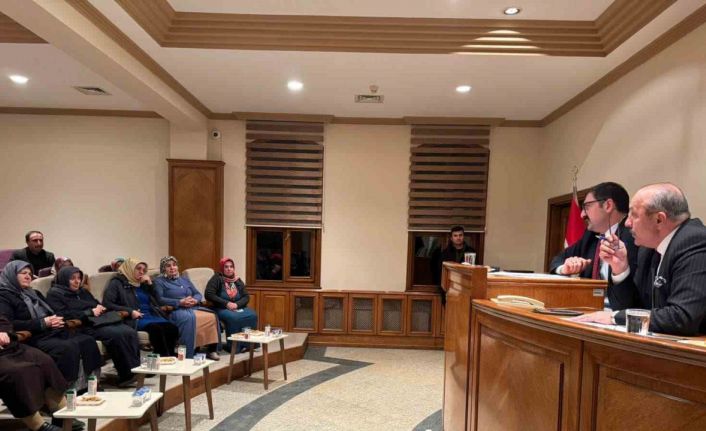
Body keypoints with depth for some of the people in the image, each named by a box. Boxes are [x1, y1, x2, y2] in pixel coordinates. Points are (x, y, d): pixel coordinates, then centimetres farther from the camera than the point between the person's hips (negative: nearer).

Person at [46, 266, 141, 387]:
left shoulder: (82, 291, 26)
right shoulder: (55, 294, 4)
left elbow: (98, 304, 29)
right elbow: (64, 315, -11)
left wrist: (100, 308, 4)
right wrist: (90, 312, -11)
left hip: (102, 320, 7)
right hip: (85, 326, -7)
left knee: (130, 332, -19)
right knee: (117, 334, -31)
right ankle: (127, 375, -24)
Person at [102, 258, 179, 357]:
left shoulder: (143, 284, 25)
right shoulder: (117, 283, 8)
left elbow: (156, 303, 26)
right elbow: (107, 303, -5)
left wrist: (150, 285, 14)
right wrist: (130, 311, -14)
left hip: (151, 315, 5)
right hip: (135, 319, -5)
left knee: (173, 328, -26)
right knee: (157, 329, -36)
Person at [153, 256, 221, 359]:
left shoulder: (184, 280, 27)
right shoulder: (159, 281, 11)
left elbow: (198, 294, 20)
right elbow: (160, 299, -6)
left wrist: (195, 300, -5)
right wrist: (180, 302, -15)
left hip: (194, 308, 5)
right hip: (176, 310, -5)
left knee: (212, 316, -23)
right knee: (189, 318, -39)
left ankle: (212, 349, -18)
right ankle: (188, 354, -36)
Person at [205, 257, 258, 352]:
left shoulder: (237, 280, 13)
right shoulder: (217, 279, -2)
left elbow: (246, 297, 8)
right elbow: (209, 295, -12)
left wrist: (237, 304, -13)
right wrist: (226, 303, -17)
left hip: (237, 308, 5)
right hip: (220, 308, -4)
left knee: (252, 315, -24)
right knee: (233, 318, -35)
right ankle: (234, 346, -21)